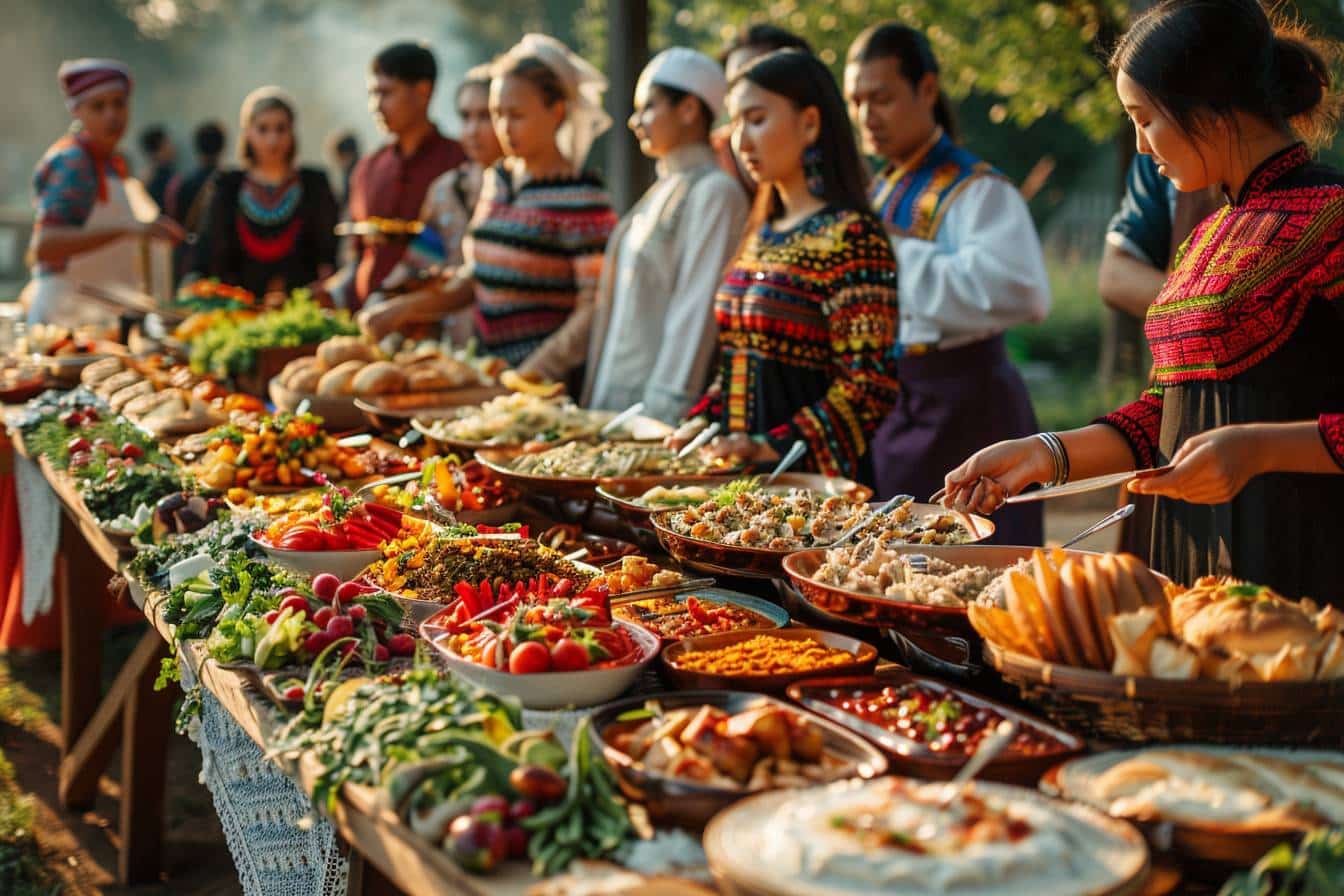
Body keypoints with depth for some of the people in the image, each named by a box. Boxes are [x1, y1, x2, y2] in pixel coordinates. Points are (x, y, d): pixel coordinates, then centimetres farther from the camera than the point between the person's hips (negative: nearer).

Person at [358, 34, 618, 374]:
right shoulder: (498, 180, 14)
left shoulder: (579, 199, -10)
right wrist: (405, 308, 11)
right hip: (488, 367, 7)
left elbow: (596, 307, -13)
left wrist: (536, 372, -20)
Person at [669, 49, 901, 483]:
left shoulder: (852, 236, -13)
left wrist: (775, 447, -23)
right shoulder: (763, 233, 12)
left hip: (814, 476, -7)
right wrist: (703, 419, 4)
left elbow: (868, 386, -17)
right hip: (739, 467, 7)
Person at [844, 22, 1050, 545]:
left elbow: (1017, 291, -28)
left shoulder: (976, 190, -10)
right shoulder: (876, 194, 14)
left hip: (961, 408, -8)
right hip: (888, 405, 8)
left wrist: (898, 256, -23)